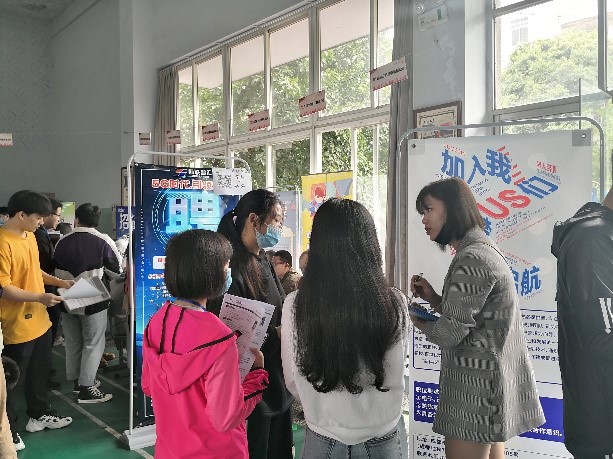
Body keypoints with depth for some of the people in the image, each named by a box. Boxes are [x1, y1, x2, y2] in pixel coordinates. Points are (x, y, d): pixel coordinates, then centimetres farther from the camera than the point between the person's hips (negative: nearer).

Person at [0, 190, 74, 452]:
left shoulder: (29, 235, 6)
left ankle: (38, 415, 40)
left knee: (40, 371, 22)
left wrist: (59, 282, 7)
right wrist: (40, 298, -29)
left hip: (39, 321, 9)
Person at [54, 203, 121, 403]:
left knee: (73, 343, 17)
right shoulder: (103, 241, -13)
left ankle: (77, 381, 30)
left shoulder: (62, 242, -2)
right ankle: (86, 389, 7)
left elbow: (57, 271, 9)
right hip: (93, 302, -4)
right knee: (93, 344, 5)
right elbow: (119, 267, -3)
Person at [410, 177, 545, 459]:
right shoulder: (484, 247, 12)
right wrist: (435, 299, 3)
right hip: (491, 383, 10)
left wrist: (417, 321, -1)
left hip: (475, 388, -10)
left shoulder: (472, 259, -20)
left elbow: (450, 334, -20)